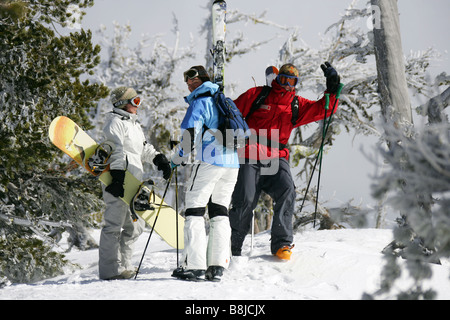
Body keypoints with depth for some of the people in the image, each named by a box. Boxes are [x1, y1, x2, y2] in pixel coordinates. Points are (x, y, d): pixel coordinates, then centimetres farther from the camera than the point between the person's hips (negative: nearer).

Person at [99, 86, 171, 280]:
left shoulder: (134, 124, 24)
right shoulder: (115, 122, -7)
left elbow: (144, 149, 31)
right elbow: (115, 151, -16)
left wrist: (159, 159, 15)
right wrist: (117, 177, -24)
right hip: (119, 181, -10)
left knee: (136, 225, 13)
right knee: (114, 224, -9)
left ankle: (123, 265, 20)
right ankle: (110, 270, -9)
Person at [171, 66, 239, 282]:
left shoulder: (199, 102, -4)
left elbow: (190, 136, -12)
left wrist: (177, 158, 1)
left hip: (209, 162, -7)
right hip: (232, 163, 7)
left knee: (194, 211, -3)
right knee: (220, 212, 9)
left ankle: (194, 266, -10)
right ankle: (218, 266, 2)